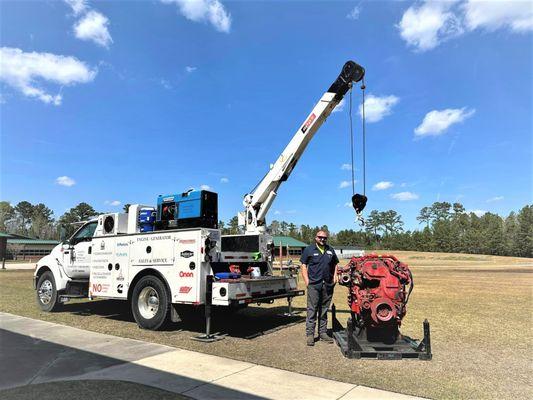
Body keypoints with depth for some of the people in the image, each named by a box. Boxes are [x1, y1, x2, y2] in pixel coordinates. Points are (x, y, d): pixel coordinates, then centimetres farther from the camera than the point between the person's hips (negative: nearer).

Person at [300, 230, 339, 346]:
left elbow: (335, 264, 24)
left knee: (324, 310, 12)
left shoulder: (330, 250, 14)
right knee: (312, 310, -3)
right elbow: (304, 265, 0)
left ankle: (323, 333, 21)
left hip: (328, 285, 4)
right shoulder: (309, 249, 2)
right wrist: (306, 280, -9)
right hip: (314, 284, -4)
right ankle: (310, 334, 4)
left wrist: (335, 276, 8)